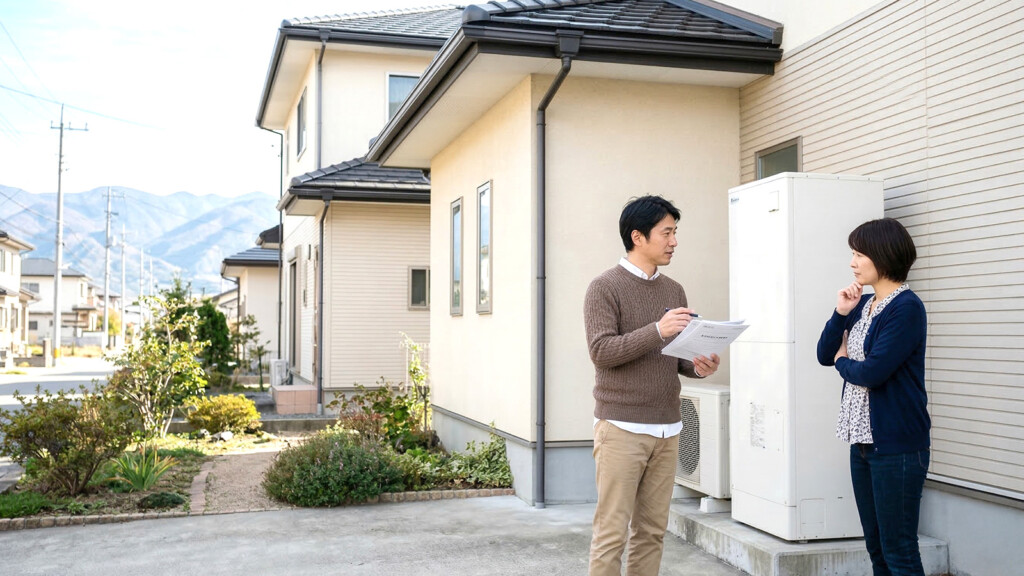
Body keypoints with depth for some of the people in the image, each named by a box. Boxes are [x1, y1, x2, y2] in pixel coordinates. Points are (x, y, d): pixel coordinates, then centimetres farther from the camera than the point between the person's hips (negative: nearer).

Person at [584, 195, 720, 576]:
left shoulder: (674, 291, 14)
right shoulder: (605, 287, -4)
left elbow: (680, 355, 17)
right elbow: (601, 351, -13)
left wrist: (698, 367, -5)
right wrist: (657, 331, -23)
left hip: (667, 430, 6)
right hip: (621, 427, -5)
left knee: (651, 532, 6)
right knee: (611, 532, -4)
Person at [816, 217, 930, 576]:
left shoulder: (906, 308, -14)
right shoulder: (862, 304, 10)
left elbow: (872, 372, -21)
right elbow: (825, 355, 10)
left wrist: (843, 362, -1)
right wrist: (840, 313, -3)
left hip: (896, 443, -8)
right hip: (862, 438, 8)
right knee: (875, 545, 15)